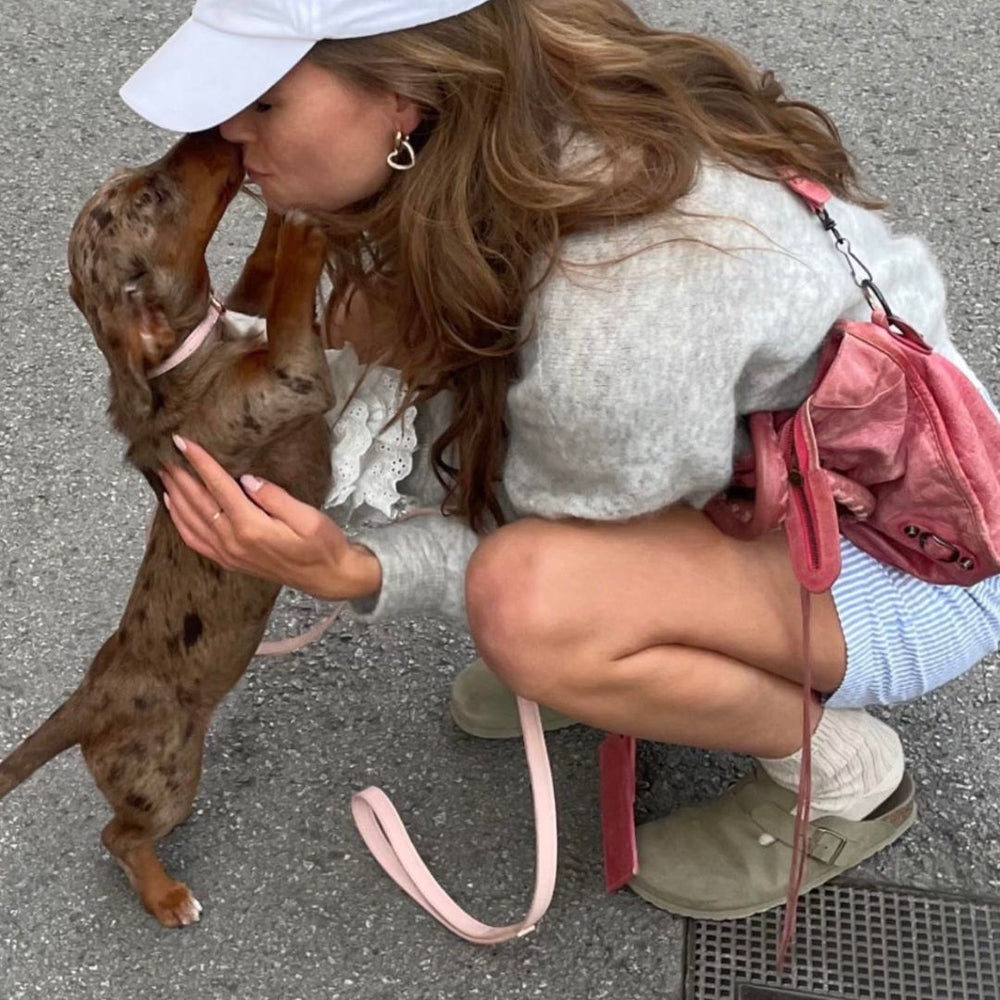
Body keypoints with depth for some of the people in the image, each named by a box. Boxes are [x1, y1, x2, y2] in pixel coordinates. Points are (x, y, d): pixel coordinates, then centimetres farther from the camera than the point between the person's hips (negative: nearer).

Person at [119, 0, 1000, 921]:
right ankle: (614, 655, 12)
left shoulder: (617, 300, -38)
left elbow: (550, 555, -20)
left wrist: (354, 573, -30)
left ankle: (844, 770, -4)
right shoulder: (513, 135, -14)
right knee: (389, 307, -3)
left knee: (532, 607, -35)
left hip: (909, 560, -7)